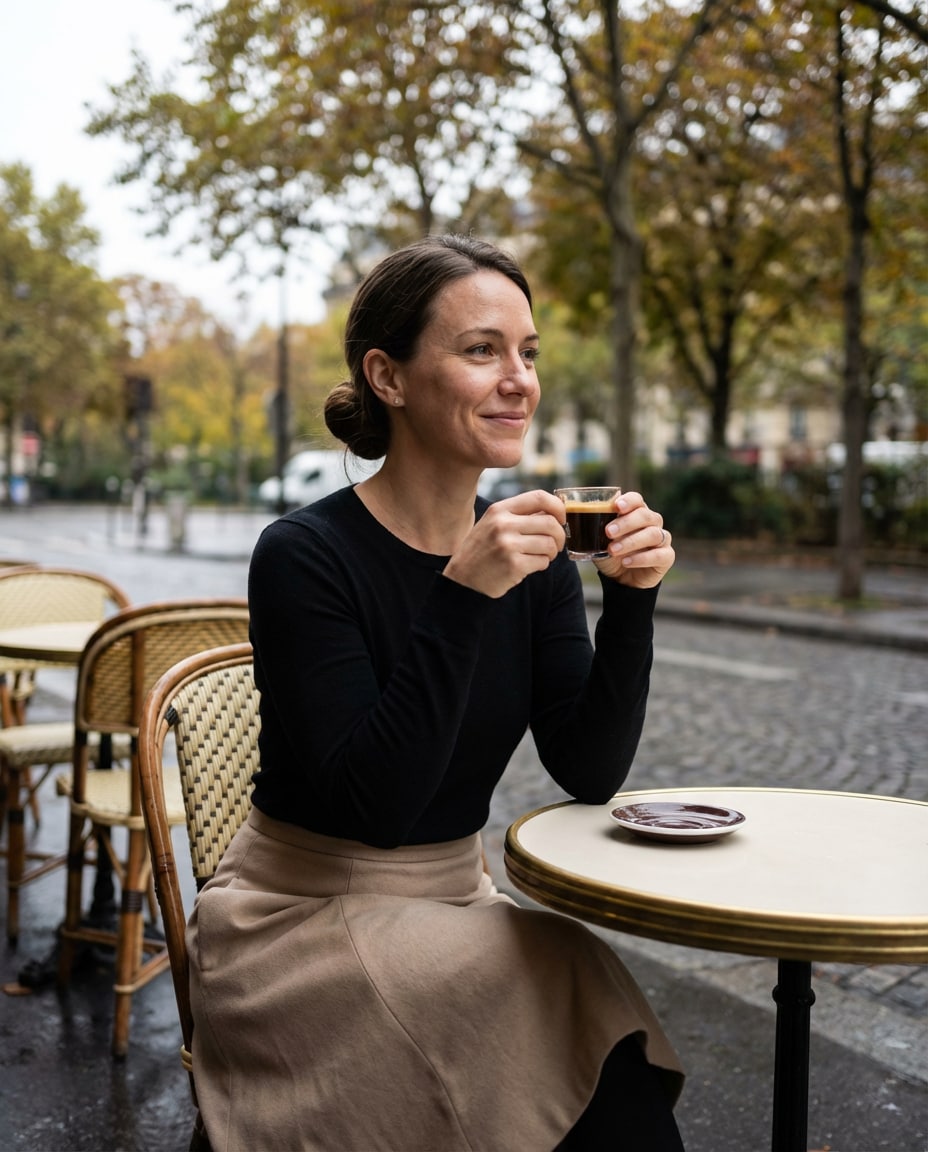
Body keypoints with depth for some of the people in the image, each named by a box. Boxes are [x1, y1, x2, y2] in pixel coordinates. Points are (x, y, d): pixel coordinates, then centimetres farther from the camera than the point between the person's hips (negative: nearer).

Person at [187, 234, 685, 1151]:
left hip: (454, 906, 5)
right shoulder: (305, 555, -17)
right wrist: (462, 597, -30)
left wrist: (630, 600, -15)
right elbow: (372, 803, -23)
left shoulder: (532, 554, 1)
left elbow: (589, 774, -3)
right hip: (303, 925, -4)